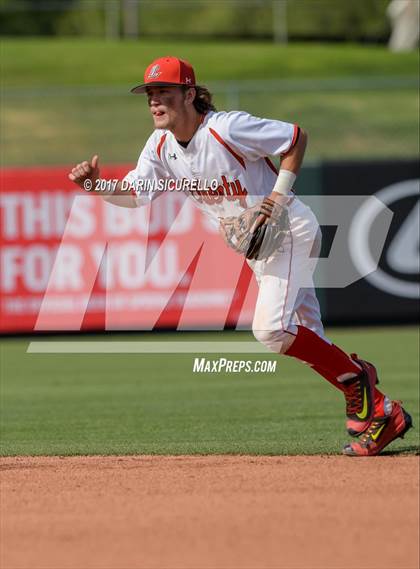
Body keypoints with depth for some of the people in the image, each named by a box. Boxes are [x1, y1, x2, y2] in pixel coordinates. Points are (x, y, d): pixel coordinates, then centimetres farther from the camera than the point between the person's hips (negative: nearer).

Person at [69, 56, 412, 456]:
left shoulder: (227, 129, -23)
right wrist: (96, 186, -22)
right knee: (307, 342, 7)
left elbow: (297, 137, -16)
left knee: (270, 328, -23)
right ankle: (383, 414, 17)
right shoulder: (161, 145, -1)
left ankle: (356, 378, -3)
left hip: (288, 229, -8)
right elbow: (134, 194, -4)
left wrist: (278, 197, -21)